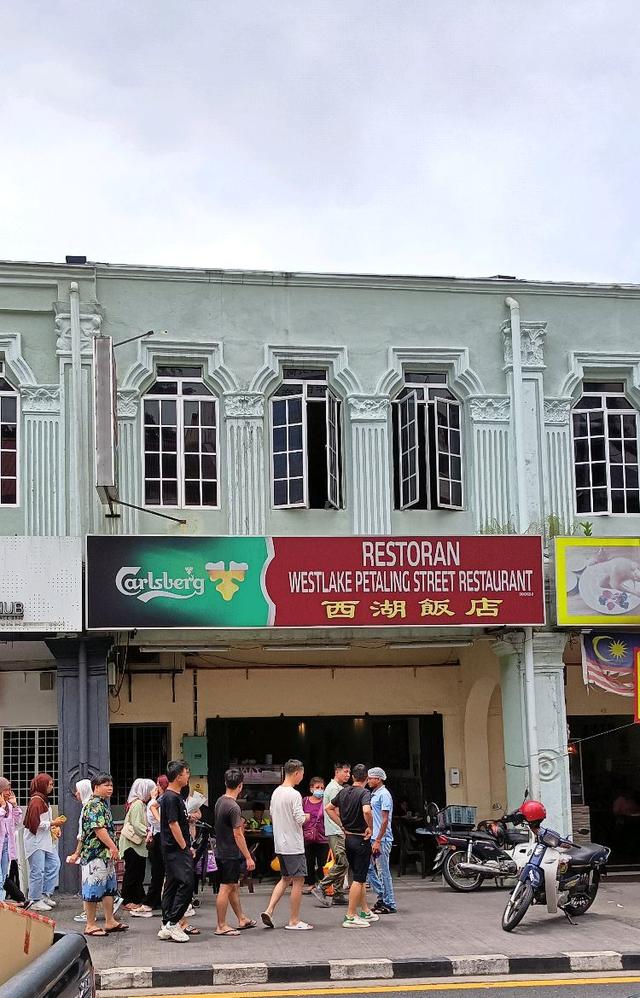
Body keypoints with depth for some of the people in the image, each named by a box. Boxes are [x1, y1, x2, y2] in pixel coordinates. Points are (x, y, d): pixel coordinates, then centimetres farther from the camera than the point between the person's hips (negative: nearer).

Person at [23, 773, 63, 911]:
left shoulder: (44, 799, 14)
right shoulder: (35, 801, -17)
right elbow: (34, 823, -22)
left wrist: (54, 824, 7)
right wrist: (52, 823, -16)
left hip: (47, 840, 10)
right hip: (36, 841, -10)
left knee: (54, 865, 10)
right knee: (38, 871, -5)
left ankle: (46, 895, 19)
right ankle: (35, 901, 4)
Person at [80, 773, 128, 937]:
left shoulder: (103, 803, 17)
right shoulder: (94, 804, -15)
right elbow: (98, 828, -23)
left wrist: (112, 848, 20)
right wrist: (113, 846, -21)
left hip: (106, 854, 11)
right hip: (95, 854, -11)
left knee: (109, 888, 14)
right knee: (93, 889, -3)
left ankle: (110, 921, 20)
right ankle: (90, 925, 2)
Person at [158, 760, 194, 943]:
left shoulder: (177, 796, 16)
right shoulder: (171, 798, -16)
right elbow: (173, 825, -19)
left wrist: (188, 846, 18)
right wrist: (185, 847, -14)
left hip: (173, 850, 11)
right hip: (176, 850, -11)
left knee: (172, 885, 10)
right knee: (186, 883, -14)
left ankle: (166, 926, 13)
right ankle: (172, 923, -12)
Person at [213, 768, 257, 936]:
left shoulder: (220, 801, 7)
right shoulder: (234, 807, -20)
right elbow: (238, 835, -21)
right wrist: (248, 858, -17)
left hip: (221, 851, 9)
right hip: (230, 854, -9)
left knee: (234, 886, 17)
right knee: (226, 888, -4)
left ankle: (242, 919, 27)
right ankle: (221, 926, 1)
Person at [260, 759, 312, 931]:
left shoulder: (276, 792, 8)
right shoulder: (294, 794, -18)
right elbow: (300, 819, -19)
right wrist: (307, 817, 2)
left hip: (279, 844, 8)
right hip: (293, 845, -8)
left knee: (286, 878, 19)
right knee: (298, 880, 1)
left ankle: (269, 910, 8)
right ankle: (294, 921, 4)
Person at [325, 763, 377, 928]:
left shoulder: (343, 792, 7)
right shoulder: (364, 793, -16)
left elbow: (329, 808, 16)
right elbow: (366, 811, -34)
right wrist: (370, 828, -19)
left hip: (347, 838, 8)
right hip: (361, 839, -8)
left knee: (359, 877, 19)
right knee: (358, 879, -4)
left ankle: (365, 911, 27)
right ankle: (350, 917, -5)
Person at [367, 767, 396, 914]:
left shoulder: (384, 794, -12)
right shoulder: (374, 794, 17)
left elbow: (385, 820, -18)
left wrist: (378, 841, -21)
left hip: (381, 840, -10)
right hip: (372, 839, 10)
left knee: (383, 872, -5)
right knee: (370, 869, 11)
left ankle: (389, 905, 0)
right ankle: (382, 897, 19)